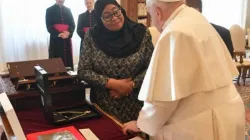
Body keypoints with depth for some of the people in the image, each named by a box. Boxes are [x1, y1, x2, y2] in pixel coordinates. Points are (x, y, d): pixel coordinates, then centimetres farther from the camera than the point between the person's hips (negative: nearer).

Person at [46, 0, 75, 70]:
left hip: (67, 39, 3)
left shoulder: (68, 10, 15)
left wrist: (68, 32, -12)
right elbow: (49, 26, -3)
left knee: (68, 60, 2)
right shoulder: (49, 10, 5)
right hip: (55, 39, -3)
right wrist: (59, 34, -17)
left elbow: (72, 24, 8)